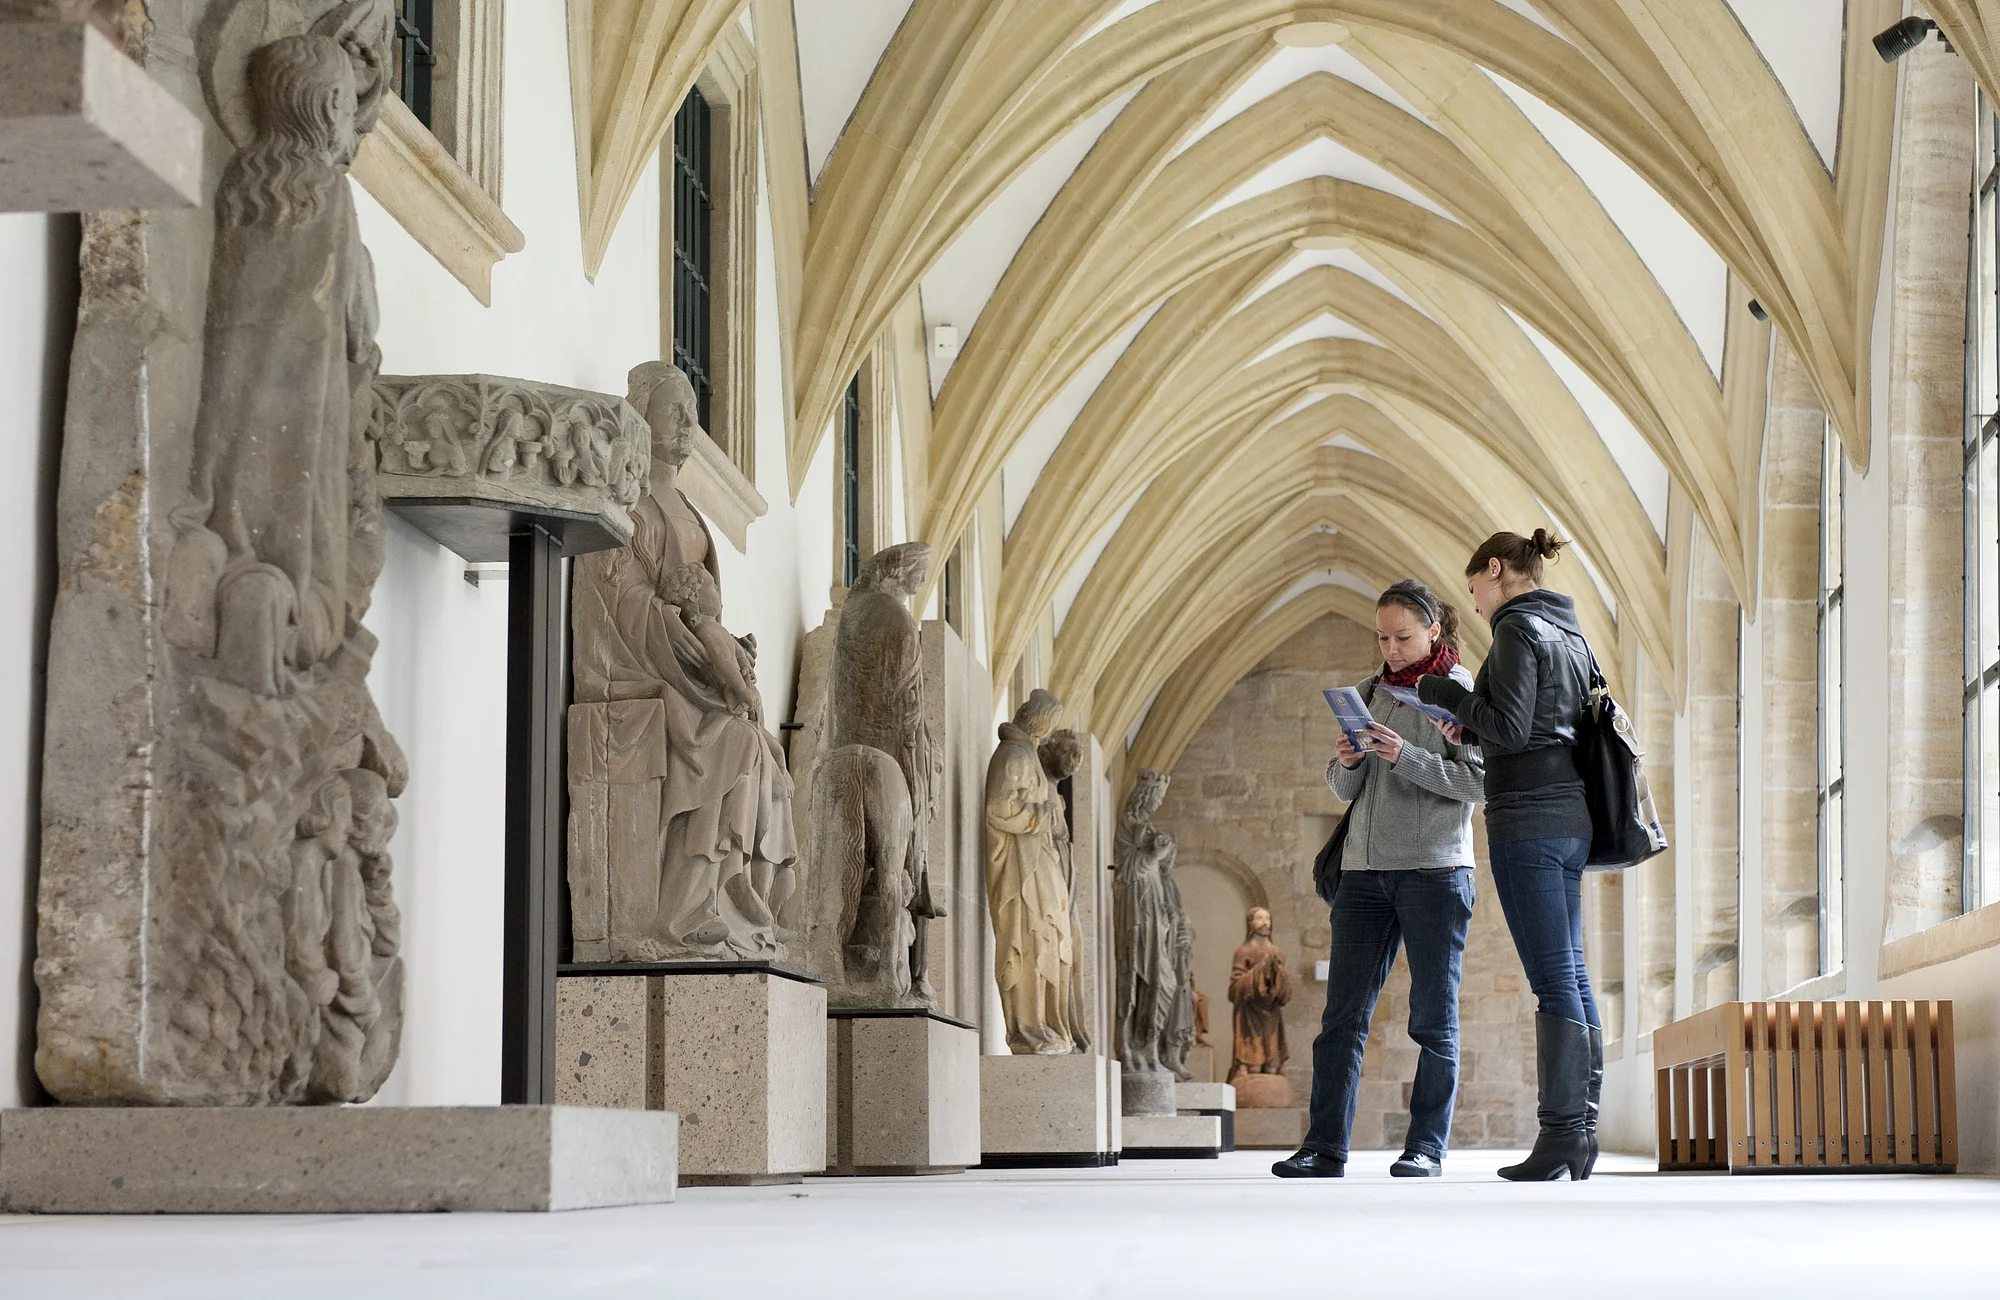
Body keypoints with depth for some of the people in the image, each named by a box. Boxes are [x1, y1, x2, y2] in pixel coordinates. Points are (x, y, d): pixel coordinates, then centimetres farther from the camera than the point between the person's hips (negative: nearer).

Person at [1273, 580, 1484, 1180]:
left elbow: (1476, 781, -8)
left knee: (1434, 1017, 0)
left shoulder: (1459, 690, 1)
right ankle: (1325, 1146, 1)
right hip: (1365, 867, 5)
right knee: (1343, 1013, 0)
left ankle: (1427, 1147, 5)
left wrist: (1405, 758, -18)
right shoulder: (1369, 692, 15)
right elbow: (1345, 790, 15)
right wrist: (1347, 763, -7)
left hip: (1436, 868, -5)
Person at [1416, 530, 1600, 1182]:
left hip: (1528, 817, -9)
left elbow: (1511, 730, -16)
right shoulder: (1571, 635, 19)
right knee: (1572, 975, 9)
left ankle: (1560, 1132, -10)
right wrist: (1472, 729, 19)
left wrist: (1447, 695, -4)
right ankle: (1582, 1128, 10)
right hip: (1572, 817, 9)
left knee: (1553, 979, -10)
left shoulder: (1518, 629, -8)